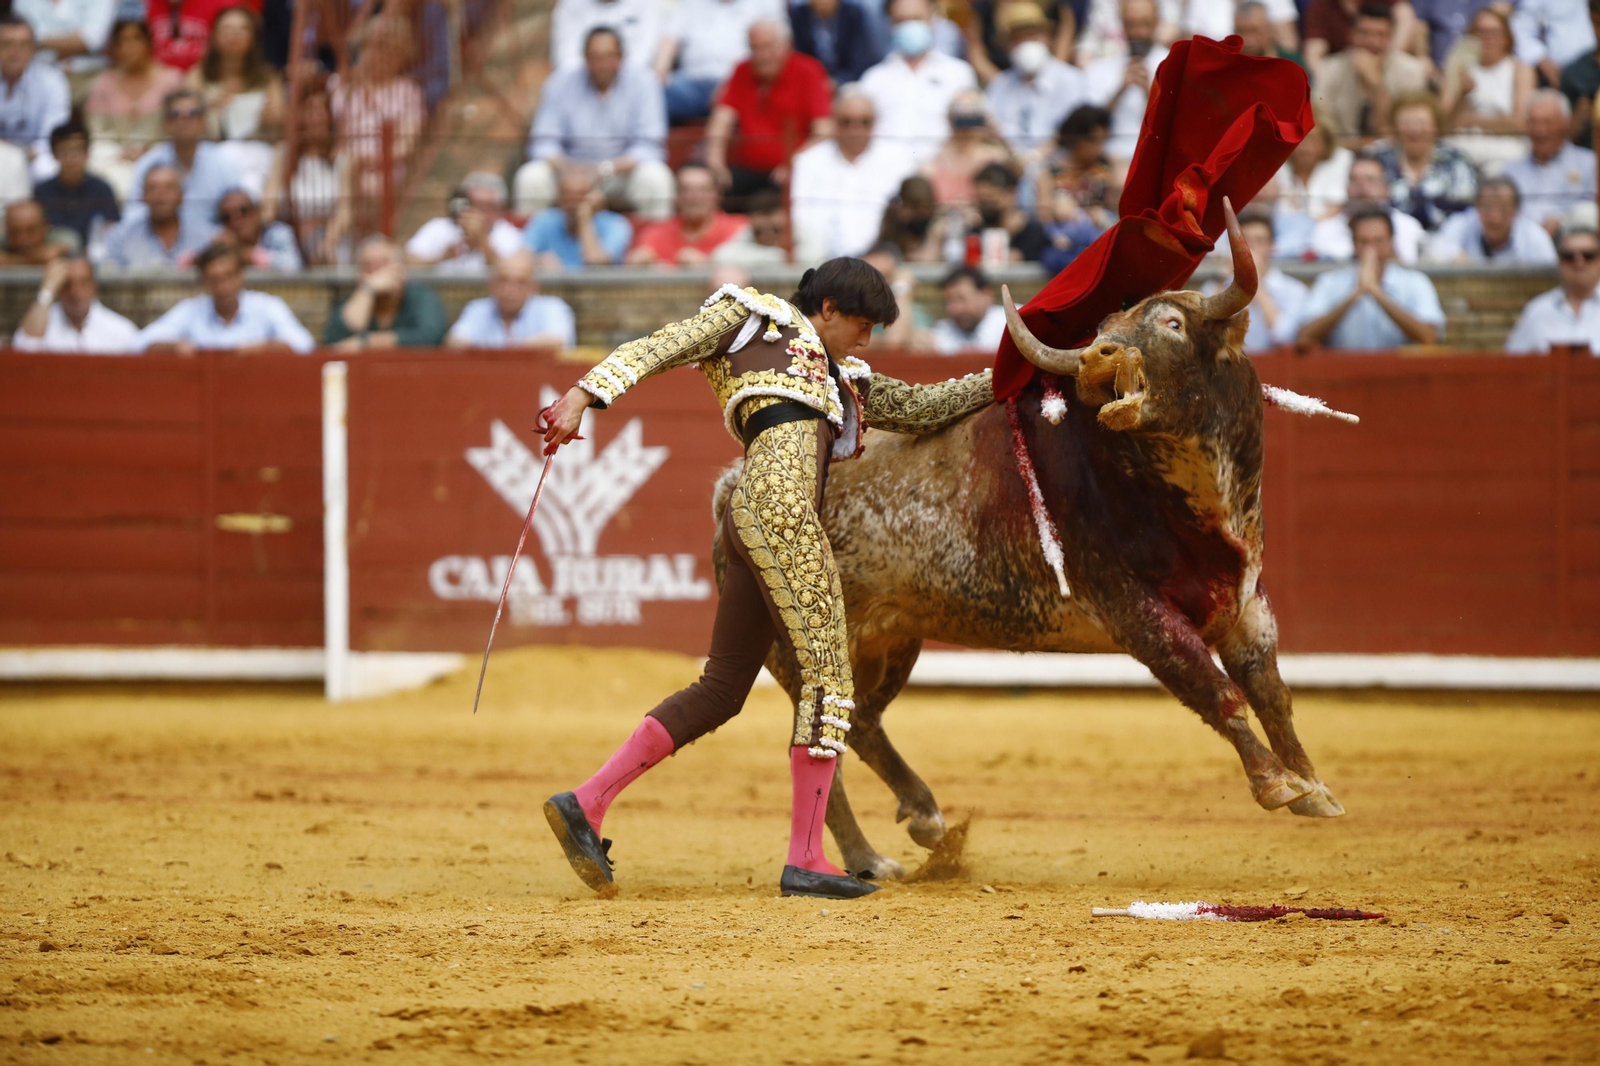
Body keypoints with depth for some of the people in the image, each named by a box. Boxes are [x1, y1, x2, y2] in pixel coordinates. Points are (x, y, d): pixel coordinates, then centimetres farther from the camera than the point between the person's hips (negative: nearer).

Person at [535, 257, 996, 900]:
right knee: (828, 672, -8)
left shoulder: (842, 380, 34)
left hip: (750, 525, 9)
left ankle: (587, 803, 5)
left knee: (721, 690, 7)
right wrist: (586, 394, -10)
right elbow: (656, 350, 3)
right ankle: (805, 859, -8)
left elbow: (920, 409, 40)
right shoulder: (755, 319, 13)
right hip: (779, 507, -9)